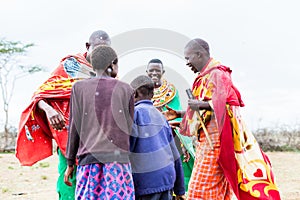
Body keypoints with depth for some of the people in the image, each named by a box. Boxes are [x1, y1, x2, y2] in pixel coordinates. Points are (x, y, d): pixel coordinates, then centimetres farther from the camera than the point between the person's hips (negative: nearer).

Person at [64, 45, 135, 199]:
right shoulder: (125, 89, 7)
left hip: (88, 158, 1)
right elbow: (129, 128, 8)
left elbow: (74, 127, 6)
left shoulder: (79, 87, 7)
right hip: (118, 157, -1)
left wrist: (70, 163, 11)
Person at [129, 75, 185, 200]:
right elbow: (174, 153, 17)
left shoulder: (135, 112, -4)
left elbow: (125, 146, -15)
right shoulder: (160, 116, 16)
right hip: (168, 179, 6)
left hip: (146, 181, -6)